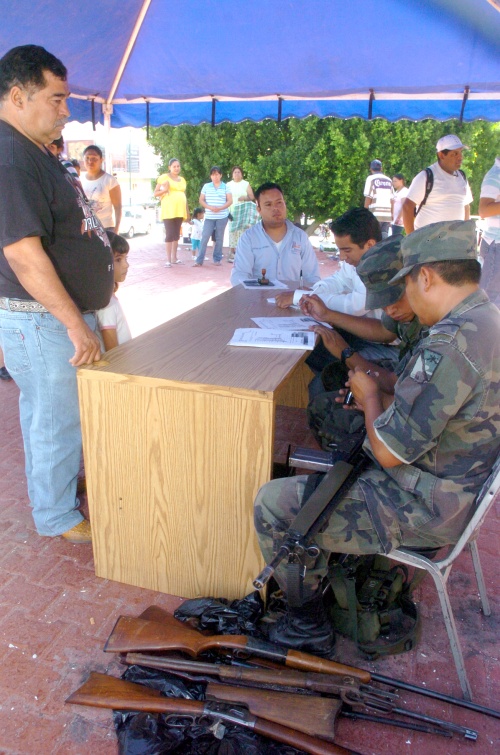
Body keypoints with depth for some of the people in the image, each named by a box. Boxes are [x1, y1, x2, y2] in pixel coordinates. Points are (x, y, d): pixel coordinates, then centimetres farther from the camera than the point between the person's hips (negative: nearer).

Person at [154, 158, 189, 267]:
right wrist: (164, 190, -18)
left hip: (180, 210, 6)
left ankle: (174, 257, 15)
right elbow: (155, 193, 0)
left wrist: (187, 211, 18)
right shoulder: (164, 177, 0)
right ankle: (168, 259, -8)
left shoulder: (182, 180, 16)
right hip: (168, 210, -6)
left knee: (177, 234, 8)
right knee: (170, 234, -11)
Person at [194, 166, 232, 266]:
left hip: (222, 217, 0)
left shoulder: (225, 187, 3)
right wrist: (209, 207, -13)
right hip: (209, 217, 0)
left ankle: (217, 259, 14)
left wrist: (220, 208, -16)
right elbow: (201, 200, 5)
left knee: (219, 238, 5)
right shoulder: (206, 186, 6)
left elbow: (230, 201, -1)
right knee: (205, 237, -5)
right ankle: (199, 260, -4)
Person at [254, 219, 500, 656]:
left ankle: (309, 625, 13)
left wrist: (370, 396, -9)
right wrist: (382, 397, 7)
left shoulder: (450, 347, -31)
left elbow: (390, 452, -27)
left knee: (273, 503, -7)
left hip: (421, 512, -10)